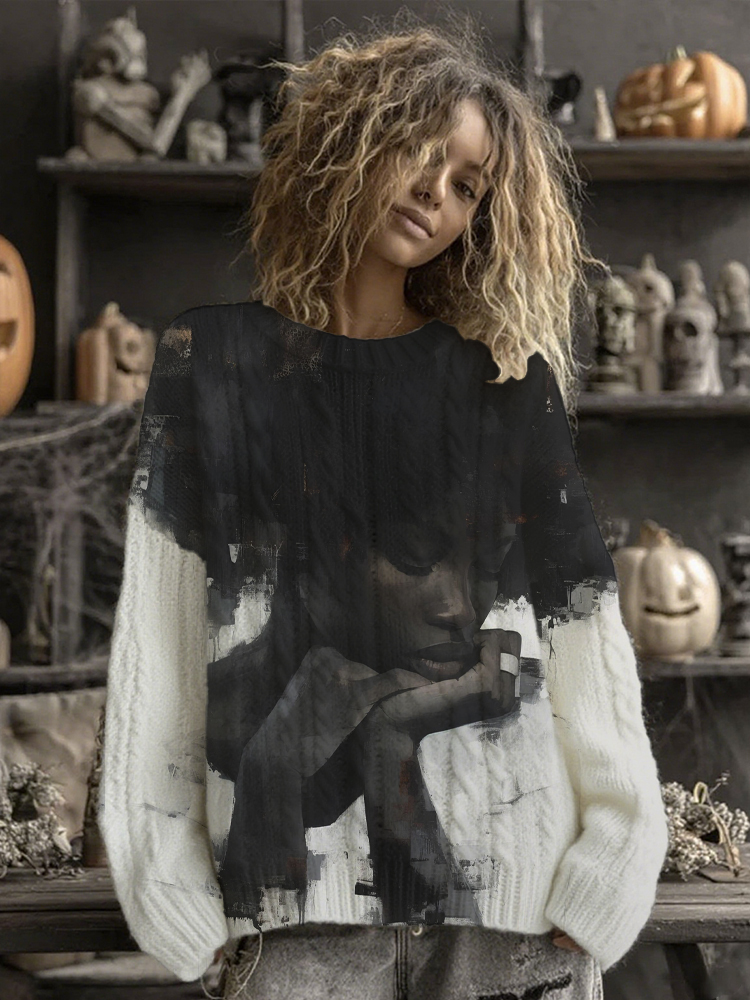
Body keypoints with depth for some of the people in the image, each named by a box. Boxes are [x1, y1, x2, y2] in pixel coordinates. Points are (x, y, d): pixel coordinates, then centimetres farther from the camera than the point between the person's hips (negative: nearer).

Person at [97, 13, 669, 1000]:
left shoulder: (506, 381, 9)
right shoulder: (214, 363, 8)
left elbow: (583, 625, 4)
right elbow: (159, 632, 3)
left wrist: (607, 869, -4)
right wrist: (175, 890, -4)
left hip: (510, 877, 1)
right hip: (306, 884, 0)